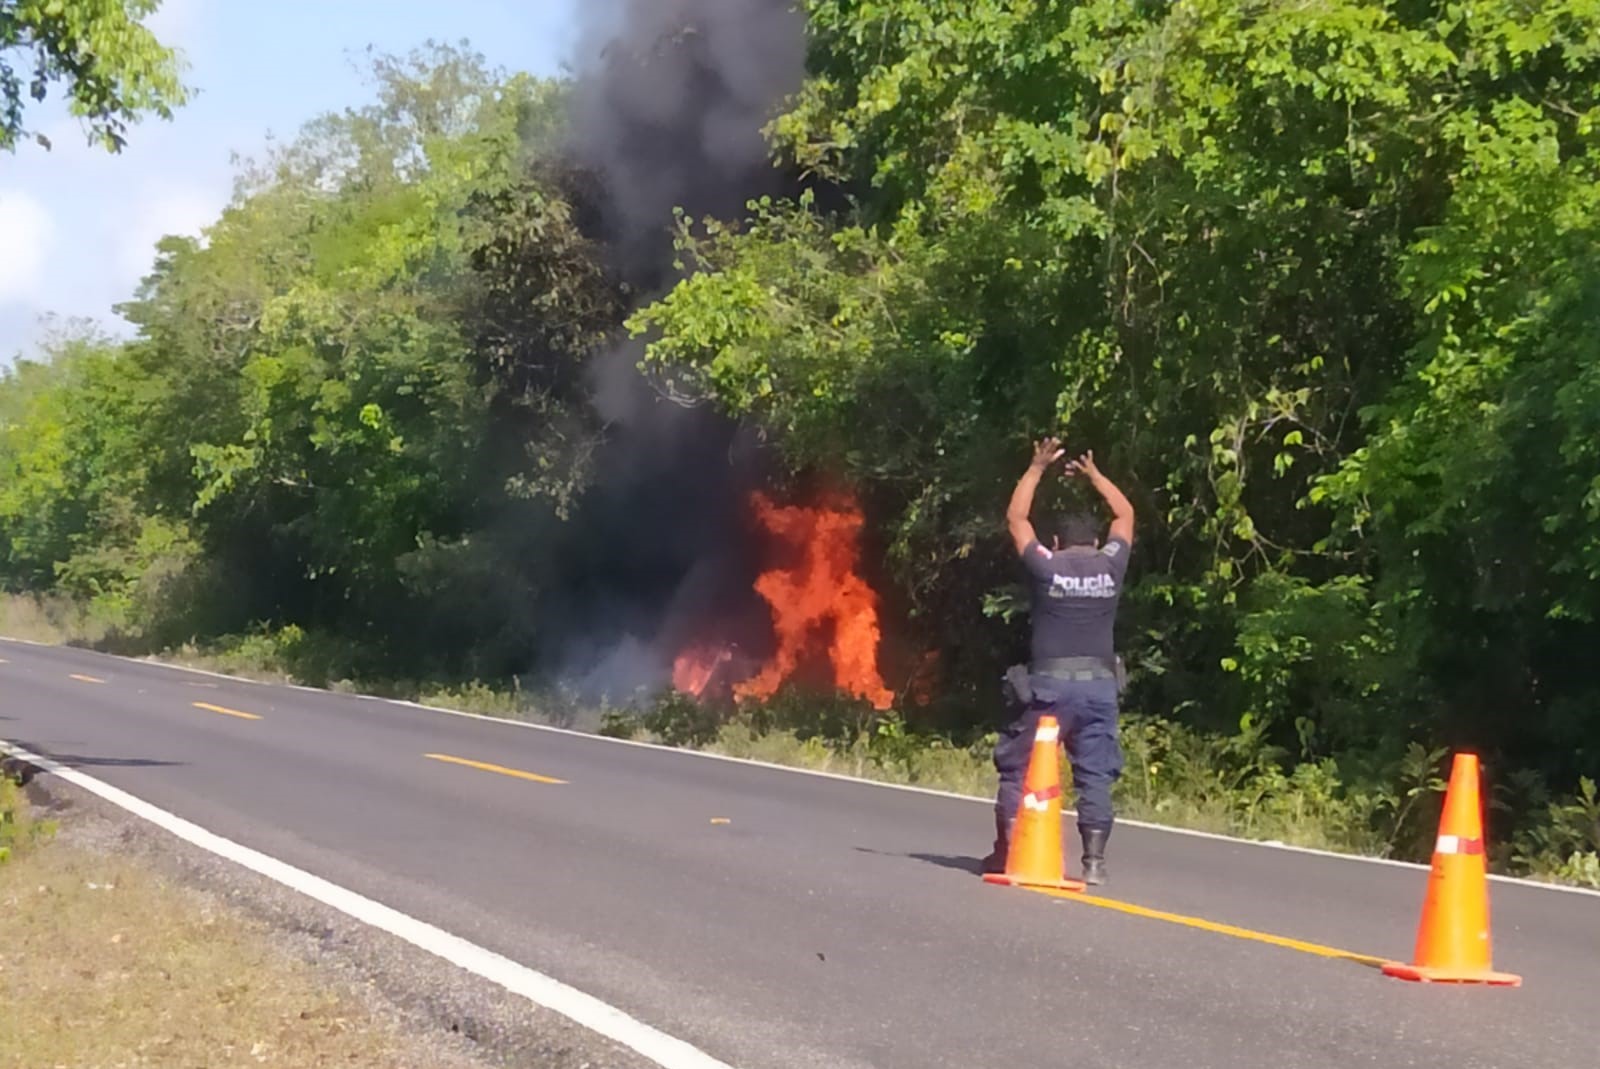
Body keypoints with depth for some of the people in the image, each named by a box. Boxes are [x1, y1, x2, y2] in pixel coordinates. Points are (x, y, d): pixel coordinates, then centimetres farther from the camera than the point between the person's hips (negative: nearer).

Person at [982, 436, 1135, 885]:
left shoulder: (1046, 567, 1)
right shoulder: (1111, 566, 6)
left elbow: (1016, 517, 16)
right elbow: (1125, 515, 24)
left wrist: (1037, 469, 22)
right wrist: (1094, 475, 34)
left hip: (1050, 683, -2)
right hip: (1099, 684, 2)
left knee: (1019, 767, 9)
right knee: (1095, 775, 3)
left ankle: (1007, 851, 9)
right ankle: (1094, 859, -3)